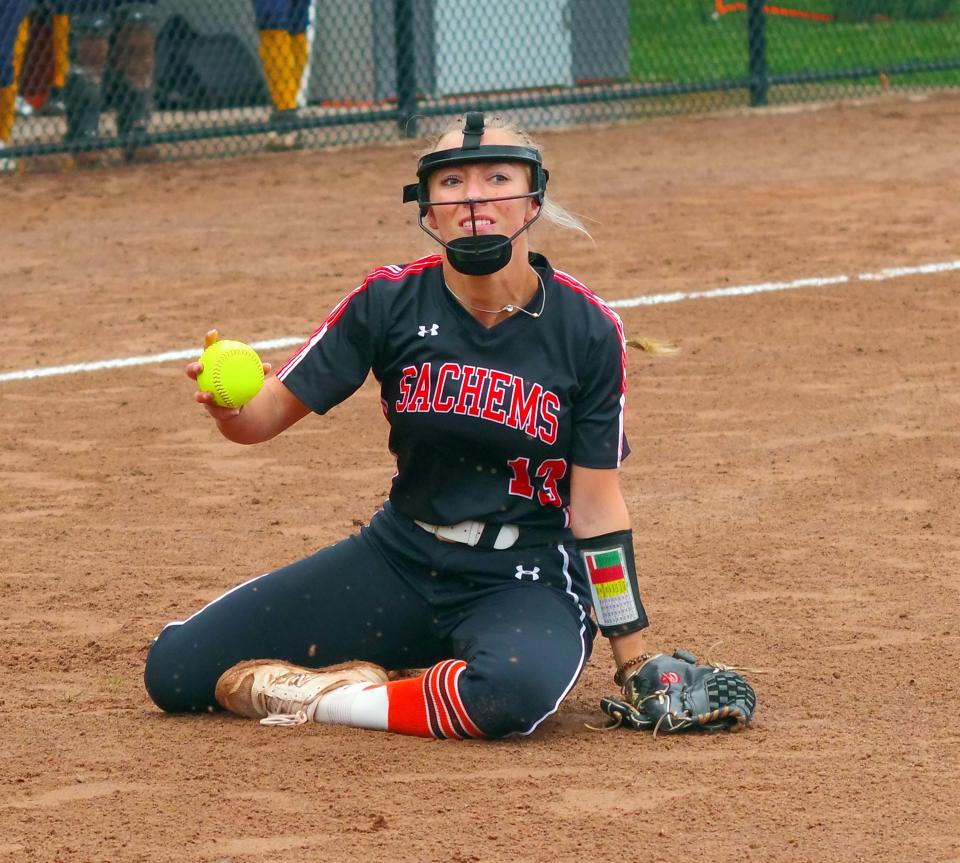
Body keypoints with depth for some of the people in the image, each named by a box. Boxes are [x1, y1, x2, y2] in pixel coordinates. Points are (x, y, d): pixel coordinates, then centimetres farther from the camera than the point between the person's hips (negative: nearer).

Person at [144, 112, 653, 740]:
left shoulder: (586, 329, -11)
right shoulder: (391, 302, -7)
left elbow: (597, 506, -6)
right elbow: (264, 417, -7)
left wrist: (633, 660, -8)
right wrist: (225, 403, -31)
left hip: (527, 578, -3)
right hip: (400, 559, 3)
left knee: (515, 690, -41)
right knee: (173, 670, -7)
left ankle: (324, 699, -13)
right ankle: (382, 677, 12)